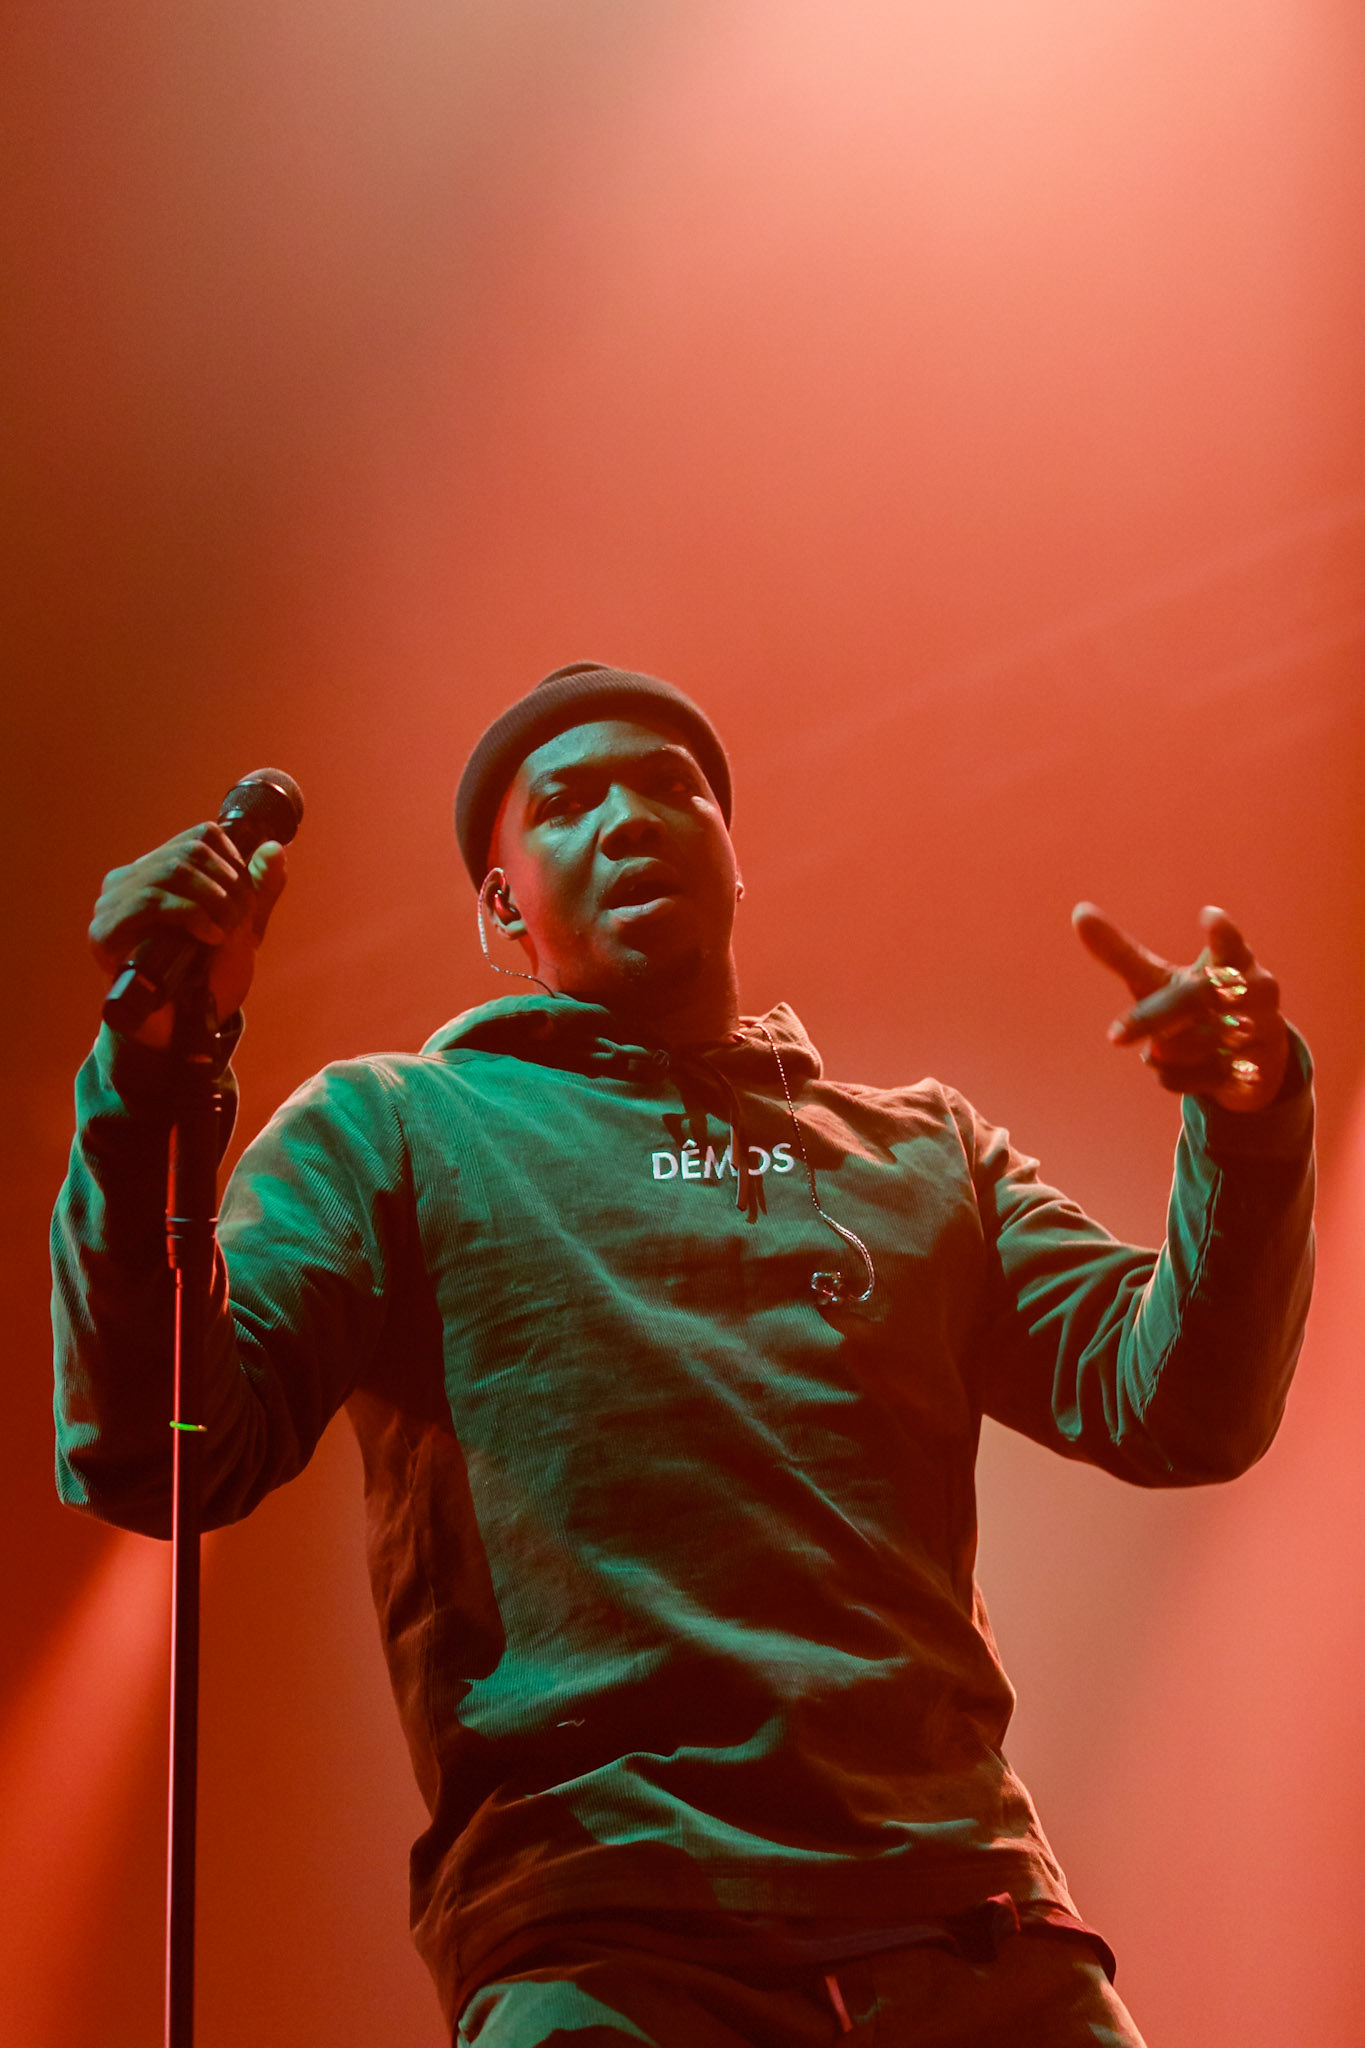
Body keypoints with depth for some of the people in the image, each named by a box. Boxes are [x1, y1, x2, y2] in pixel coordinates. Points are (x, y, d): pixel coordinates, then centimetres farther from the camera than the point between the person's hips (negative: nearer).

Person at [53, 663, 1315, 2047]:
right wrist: (152, 1072, -12)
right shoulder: (387, 1129, 12)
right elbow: (150, 1463, -1)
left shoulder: (923, 1153, 21)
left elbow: (1171, 1409, 9)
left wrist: (1248, 1123, -8)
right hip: (596, 1924, -3)